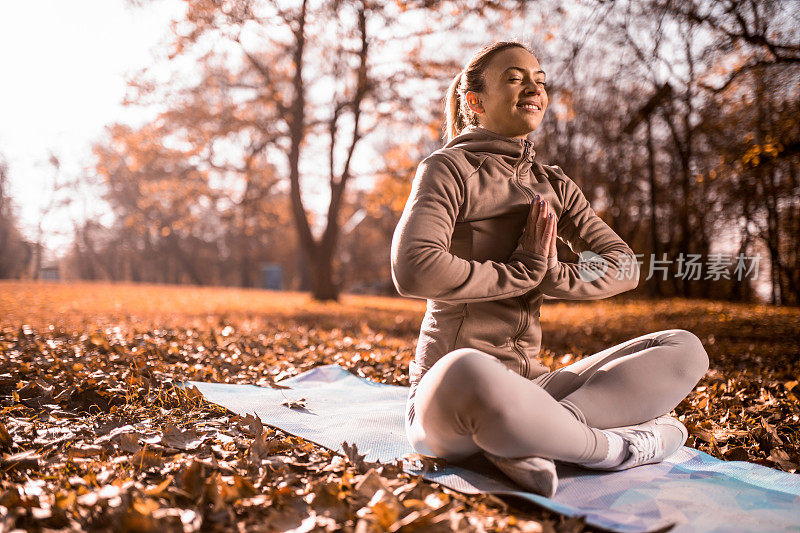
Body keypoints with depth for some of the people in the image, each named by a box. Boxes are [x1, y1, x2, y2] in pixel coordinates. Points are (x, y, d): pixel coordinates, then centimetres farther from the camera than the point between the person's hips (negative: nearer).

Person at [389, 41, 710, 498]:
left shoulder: (553, 186, 16)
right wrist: (523, 272, -11)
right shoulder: (449, 168, -2)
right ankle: (620, 446, -19)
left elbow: (624, 265, 7)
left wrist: (549, 274, -11)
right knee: (466, 374, -42)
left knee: (684, 349, -7)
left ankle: (542, 434, -24)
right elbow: (414, 270, -20)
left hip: (526, 388, 6)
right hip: (446, 397, -6)